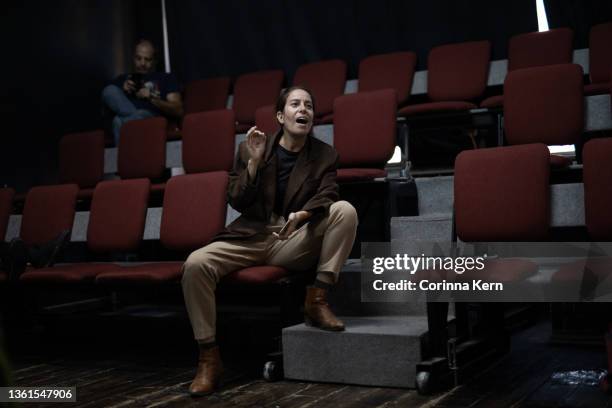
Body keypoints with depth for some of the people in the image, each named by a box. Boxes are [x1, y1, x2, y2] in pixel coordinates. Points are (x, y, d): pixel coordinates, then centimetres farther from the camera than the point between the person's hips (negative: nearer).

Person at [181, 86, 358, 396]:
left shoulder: (325, 156, 7)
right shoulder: (250, 149, 6)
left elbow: (326, 198, -8)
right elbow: (237, 203, 2)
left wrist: (302, 214, -31)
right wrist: (254, 162, -12)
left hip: (294, 244, 0)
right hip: (250, 237, 0)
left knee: (345, 210, -24)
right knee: (195, 264, -26)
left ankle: (317, 299, -19)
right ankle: (208, 357, -17)